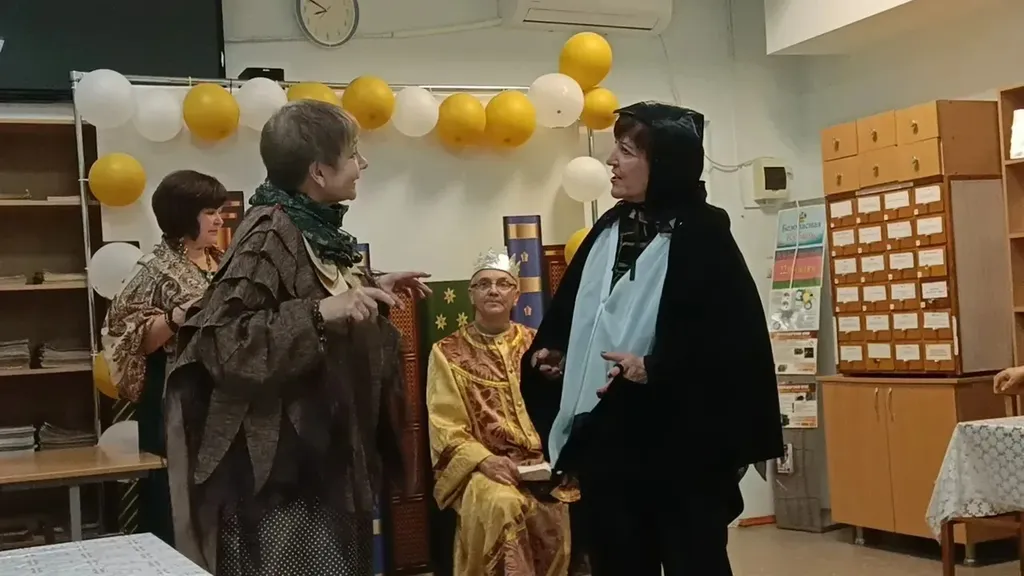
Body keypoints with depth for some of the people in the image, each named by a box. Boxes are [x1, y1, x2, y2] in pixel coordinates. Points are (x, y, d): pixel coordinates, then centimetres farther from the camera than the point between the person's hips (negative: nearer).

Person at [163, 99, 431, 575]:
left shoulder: (313, 227, 9)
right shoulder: (270, 237, -19)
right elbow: (221, 341, -26)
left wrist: (369, 289, 14)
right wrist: (320, 312, -33)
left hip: (324, 449, 9)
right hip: (280, 458, -9)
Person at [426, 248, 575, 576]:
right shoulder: (448, 353, 6)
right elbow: (446, 429, -2)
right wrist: (485, 460, -19)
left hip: (540, 462, 2)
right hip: (479, 466, -2)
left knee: (554, 507, -29)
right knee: (502, 505, -35)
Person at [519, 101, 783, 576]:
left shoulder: (701, 236, -10)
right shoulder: (609, 229, 12)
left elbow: (732, 336, -16)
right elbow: (574, 310, 20)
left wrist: (655, 369, -24)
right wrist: (552, 351, 3)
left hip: (677, 443, -7)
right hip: (605, 440, 7)